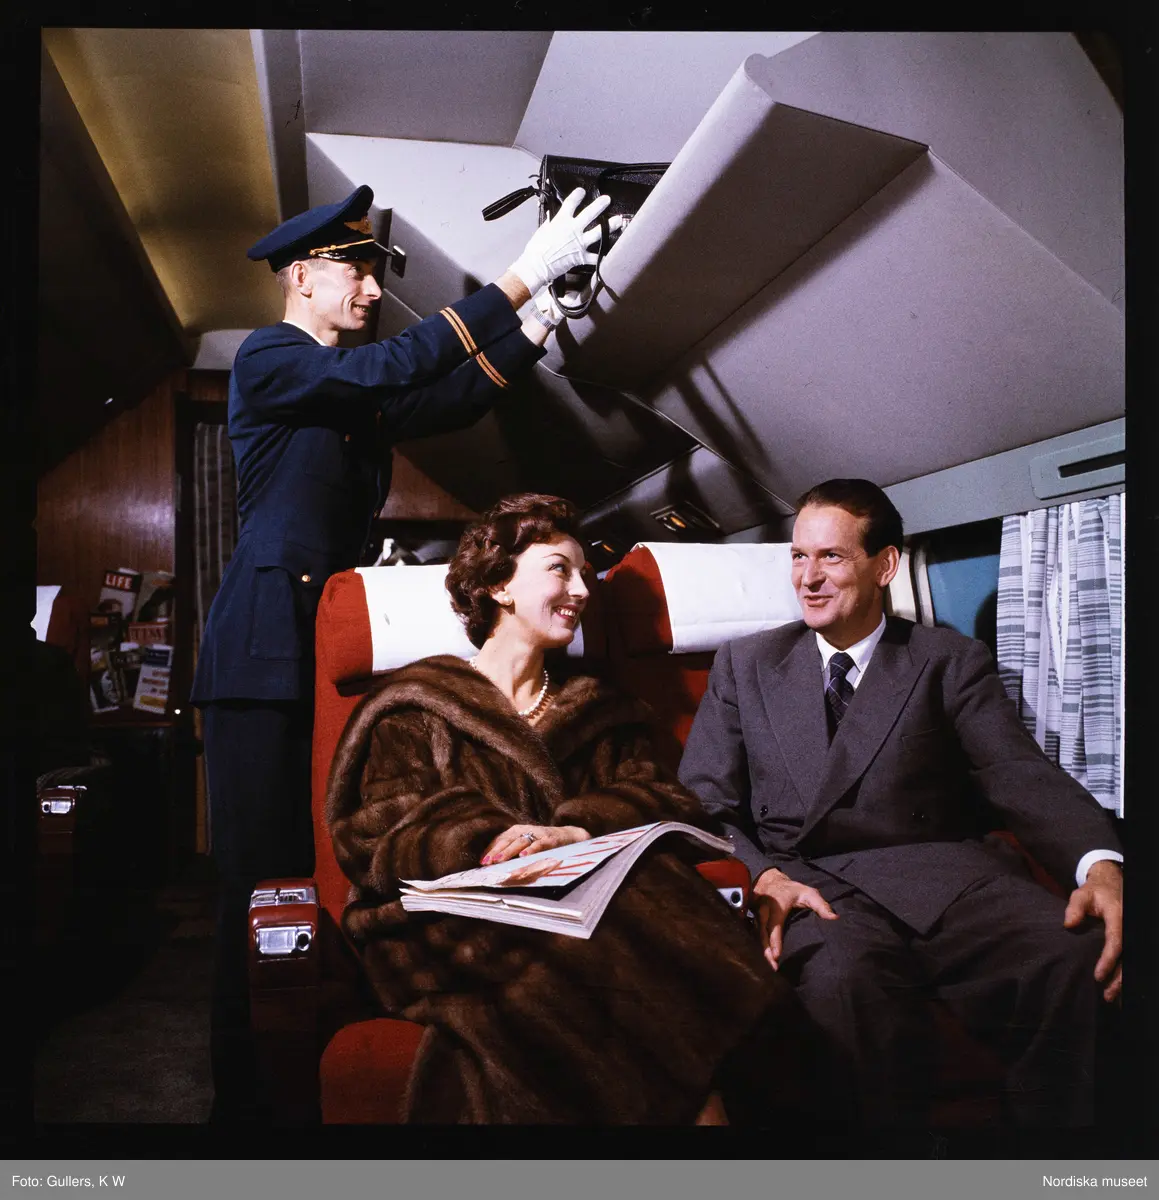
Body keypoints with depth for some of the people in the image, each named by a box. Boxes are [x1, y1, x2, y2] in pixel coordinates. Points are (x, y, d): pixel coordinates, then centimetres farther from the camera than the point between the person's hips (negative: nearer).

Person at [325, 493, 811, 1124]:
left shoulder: (595, 711, 23)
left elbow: (666, 803, 7)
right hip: (461, 927, -2)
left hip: (589, 904, 3)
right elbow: (384, 838, 0)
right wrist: (492, 842, -21)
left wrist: (578, 829, -16)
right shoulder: (417, 706, 14)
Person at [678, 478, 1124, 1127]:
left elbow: (1023, 775, -1)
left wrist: (1100, 865, -23)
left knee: (1082, 958, -29)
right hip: (812, 885, -1)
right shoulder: (745, 665, 15)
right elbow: (703, 802, 7)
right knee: (843, 972, -37)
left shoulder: (952, 661, 13)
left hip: (945, 876, 2)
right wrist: (764, 876, -14)